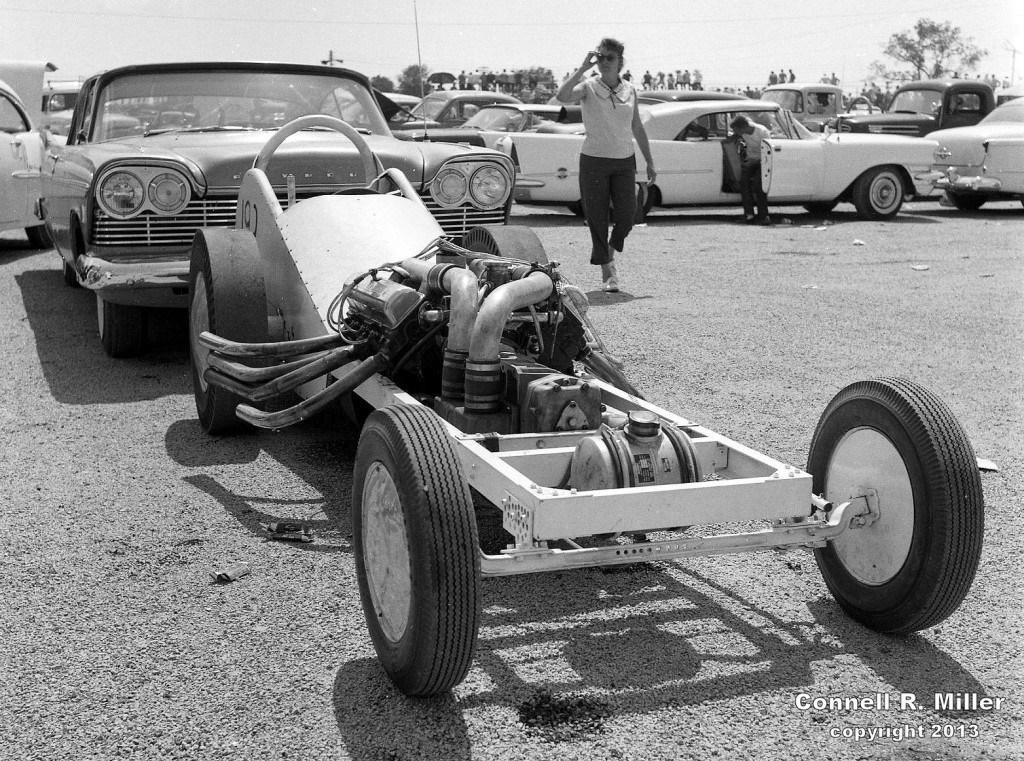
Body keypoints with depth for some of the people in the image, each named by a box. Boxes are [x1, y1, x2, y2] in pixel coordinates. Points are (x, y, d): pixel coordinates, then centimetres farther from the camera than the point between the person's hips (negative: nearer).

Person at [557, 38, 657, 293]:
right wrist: (583, 68, -23)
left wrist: (649, 162, 15)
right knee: (597, 219, -1)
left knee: (627, 215, -6)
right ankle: (606, 271, 12)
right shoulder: (589, 87, -4)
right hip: (593, 160, -3)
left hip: (624, 160, 3)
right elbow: (562, 97, -25)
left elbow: (638, 129, 15)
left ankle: (611, 251, 24)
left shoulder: (630, 90, 7)